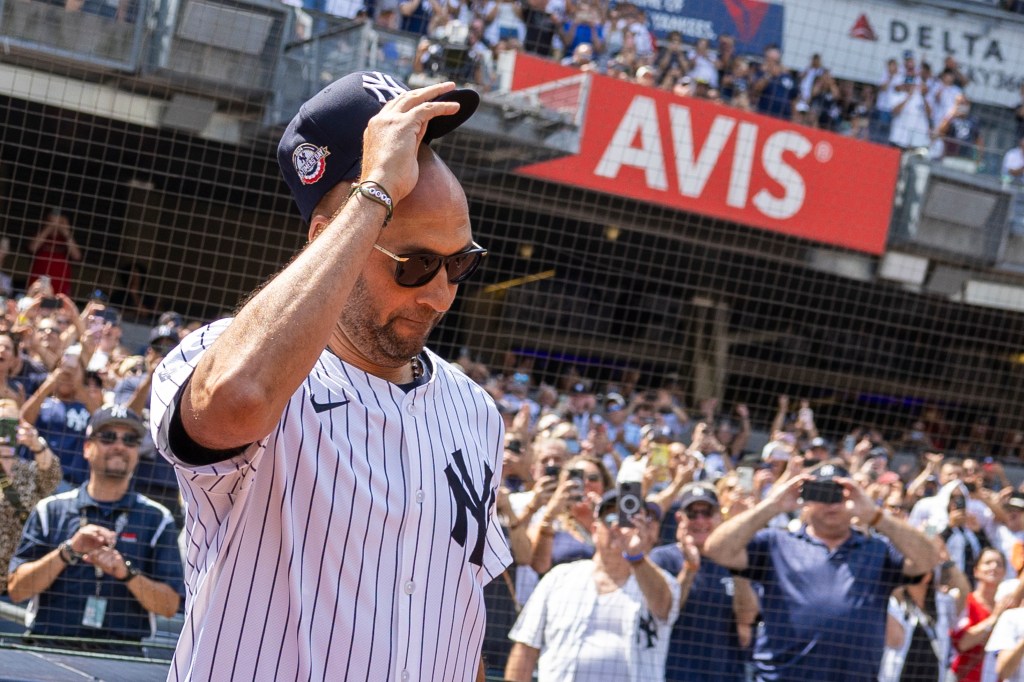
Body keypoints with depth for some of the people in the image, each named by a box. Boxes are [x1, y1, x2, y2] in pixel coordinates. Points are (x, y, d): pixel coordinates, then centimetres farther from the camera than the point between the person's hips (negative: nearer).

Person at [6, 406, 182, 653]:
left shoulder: (157, 519, 11)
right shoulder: (51, 510, 12)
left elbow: (169, 606, 4)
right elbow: (16, 590, 4)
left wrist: (126, 572, -13)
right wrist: (68, 551, -9)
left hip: (121, 657, 0)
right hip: (48, 650, 0)